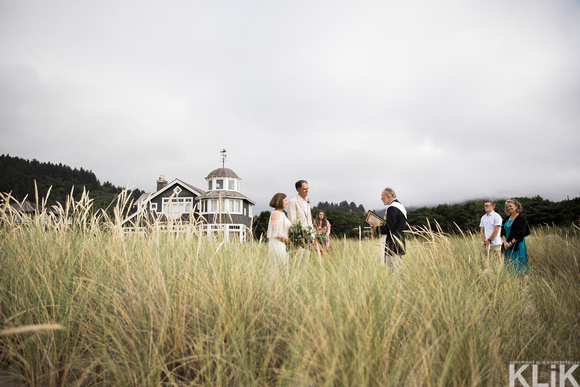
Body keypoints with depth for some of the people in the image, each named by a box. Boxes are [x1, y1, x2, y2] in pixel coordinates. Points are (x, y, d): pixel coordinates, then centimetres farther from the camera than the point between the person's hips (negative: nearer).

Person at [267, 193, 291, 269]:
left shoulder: (281, 213, 17)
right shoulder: (275, 214, -12)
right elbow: (277, 233, -17)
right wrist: (289, 242, -14)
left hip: (282, 245, 9)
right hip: (277, 244, -9)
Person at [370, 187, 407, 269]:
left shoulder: (392, 208, -16)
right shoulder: (401, 206, 16)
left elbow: (389, 228, -21)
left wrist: (377, 229, -6)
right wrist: (381, 226, 15)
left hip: (392, 247, -10)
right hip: (400, 244, 10)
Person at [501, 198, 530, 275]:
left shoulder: (521, 218, -6)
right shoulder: (507, 219, 14)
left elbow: (520, 234, -12)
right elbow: (503, 232, 8)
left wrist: (511, 243, -16)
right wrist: (505, 242, -7)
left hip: (517, 246, -6)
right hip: (508, 246, 6)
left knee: (517, 266, -5)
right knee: (508, 265, 7)